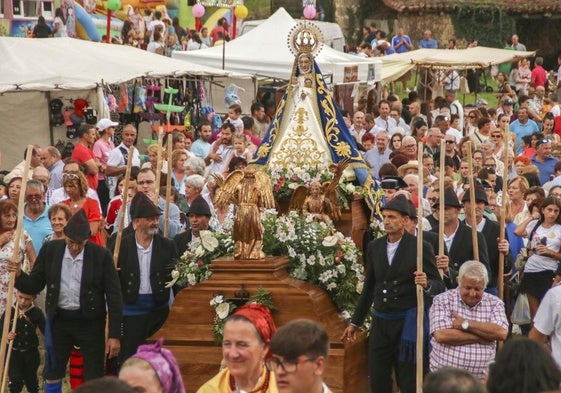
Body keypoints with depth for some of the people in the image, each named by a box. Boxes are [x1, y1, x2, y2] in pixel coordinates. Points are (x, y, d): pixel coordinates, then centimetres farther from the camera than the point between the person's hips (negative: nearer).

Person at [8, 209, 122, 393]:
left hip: (89, 321, -2)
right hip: (59, 320, 2)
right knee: (52, 376, 10)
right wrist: (19, 275, -21)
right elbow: (34, 286, 1)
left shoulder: (101, 255, -12)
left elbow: (114, 296, -8)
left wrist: (114, 335, -11)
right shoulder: (50, 250, -5)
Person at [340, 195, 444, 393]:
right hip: (380, 323, 4)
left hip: (407, 324, -4)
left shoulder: (421, 247, -7)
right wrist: (355, 322, 19)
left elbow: (439, 286, -5)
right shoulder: (374, 247, 7)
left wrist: (426, 284, -28)